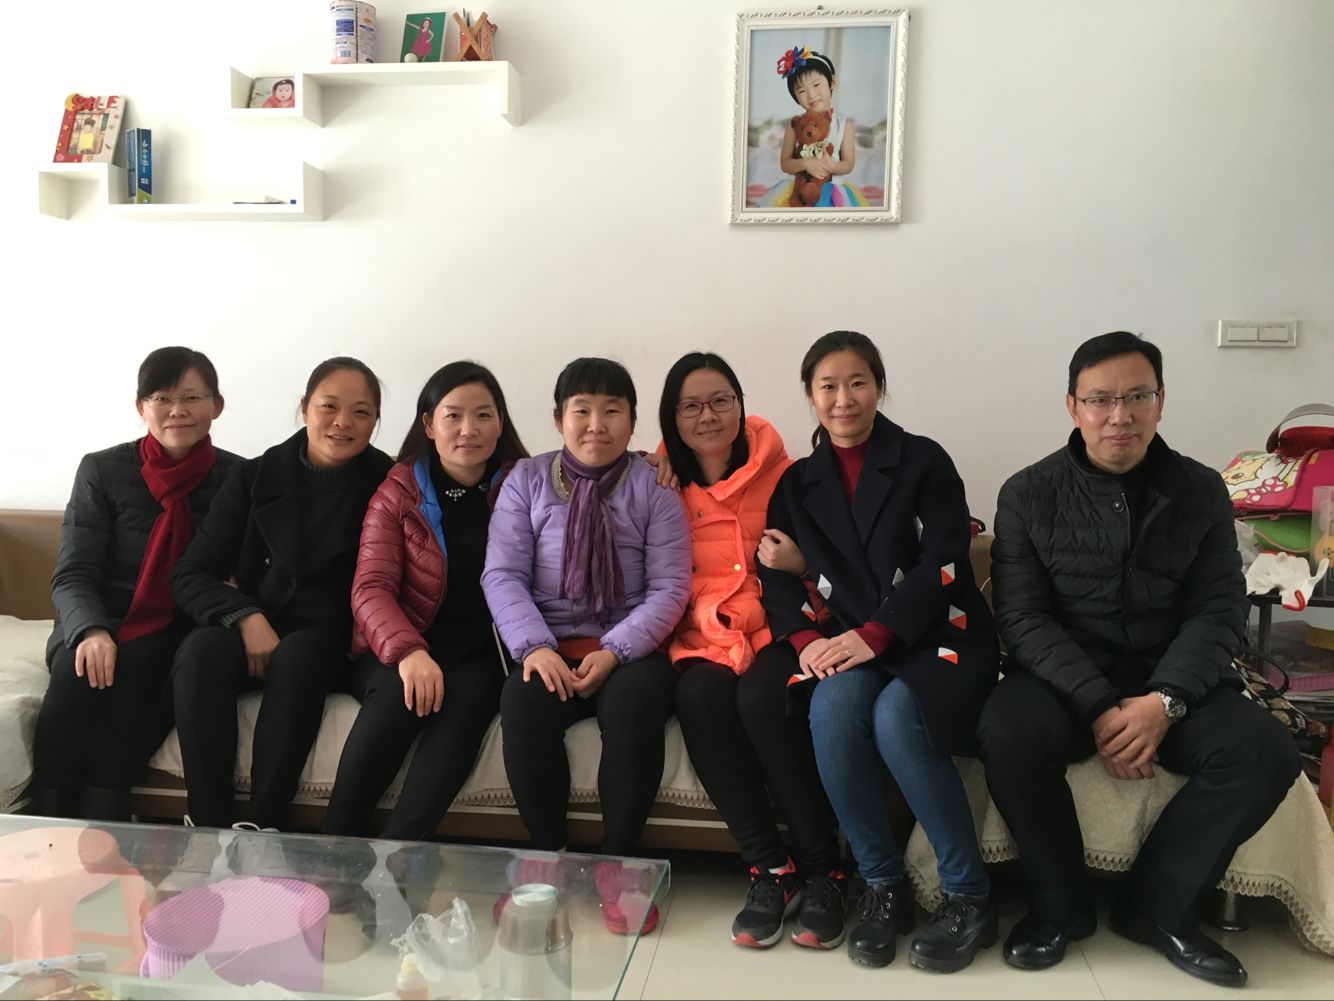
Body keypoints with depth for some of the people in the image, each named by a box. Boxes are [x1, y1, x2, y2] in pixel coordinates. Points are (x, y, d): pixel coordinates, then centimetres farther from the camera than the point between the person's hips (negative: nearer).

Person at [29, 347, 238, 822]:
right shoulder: (102, 470, 1)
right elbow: (72, 574, -5)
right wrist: (91, 631, -25)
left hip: (178, 630, -1)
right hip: (102, 622, 1)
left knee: (129, 671, -32)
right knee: (78, 675, -32)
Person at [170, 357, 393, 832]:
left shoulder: (386, 484, -1)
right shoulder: (255, 477, 4)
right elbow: (190, 574, 1)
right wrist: (245, 616, -17)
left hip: (328, 643, -2)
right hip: (254, 631, 2)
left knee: (297, 657, -35)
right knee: (201, 650, -30)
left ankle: (261, 826, -32)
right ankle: (208, 825, -28)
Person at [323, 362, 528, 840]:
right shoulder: (398, 492, 6)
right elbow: (370, 589, -5)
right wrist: (407, 652, -24)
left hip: (482, 654, 0)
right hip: (400, 651, 0)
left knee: (467, 698, -33)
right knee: (403, 693, -32)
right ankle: (338, 837, -21)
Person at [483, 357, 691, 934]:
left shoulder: (654, 489, 6)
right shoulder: (526, 481, 10)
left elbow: (669, 587, -2)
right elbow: (502, 574, 1)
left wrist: (614, 652, -17)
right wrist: (535, 647, -16)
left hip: (629, 648, -1)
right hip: (548, 646, 1)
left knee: (635, 703, -32)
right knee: (522, 704, -30)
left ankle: (616, 862, -12)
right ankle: (547, 855, -8)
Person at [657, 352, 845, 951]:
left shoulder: (779, 472, 4)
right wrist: (707, 617, -6)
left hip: (776, 629, -2)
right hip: (702, 635, 2)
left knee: (762, 696, -33)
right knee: (699, 696, -31)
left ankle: (822, 870, -17)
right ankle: (769, 869, -19)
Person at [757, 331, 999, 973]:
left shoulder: (923, 461, 1)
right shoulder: (799, 483, 14)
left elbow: (940, 564, -9)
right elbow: (775, 573, 6)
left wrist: (872, 635, -19)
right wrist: (807, 639, -12)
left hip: (938, 636, -3)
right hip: (848, 645, 3)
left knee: (894, 719, -32)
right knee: (832, 710, -30)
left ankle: (969, 896, -13)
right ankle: (882, 885, -12)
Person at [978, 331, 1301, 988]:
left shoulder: (1200, 491, 4)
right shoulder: (1028, 494, -3)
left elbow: (1218, 613, -2)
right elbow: (1024, 618, -9)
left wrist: (1163, 700, -20)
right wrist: (1100, 707, -22)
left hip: (1172, 678, 3)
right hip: (1064, 677, -2)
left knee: (1266, 753, -23)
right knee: (1006, 735, -32)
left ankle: (1157, 907, -3)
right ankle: (1061, 906, -7)